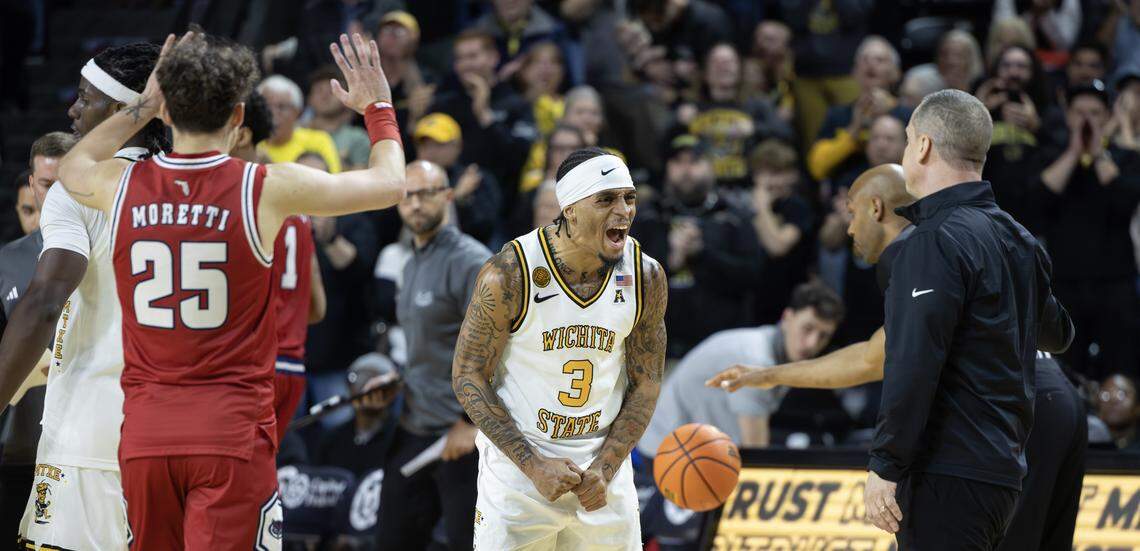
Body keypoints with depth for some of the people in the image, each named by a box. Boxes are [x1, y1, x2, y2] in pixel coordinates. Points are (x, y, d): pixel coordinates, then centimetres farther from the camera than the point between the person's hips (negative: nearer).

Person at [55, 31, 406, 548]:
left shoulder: (119, 186, 1)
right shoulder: (270, 190, -8)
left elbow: (72, 166, 29)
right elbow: (389, 184, 6)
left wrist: (141, 107, 34)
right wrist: (377, 106, 23)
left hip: (145, 432, 4)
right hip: (231, 430, -4)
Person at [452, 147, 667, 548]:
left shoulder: (646, 277, -6)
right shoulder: (509, 274, -17)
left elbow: (645, 385, 3)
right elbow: (468, 378, -11)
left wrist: (605, 468, -9)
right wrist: (533, 465, -16)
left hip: (603, 461, 3)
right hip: (516, 465, -3)